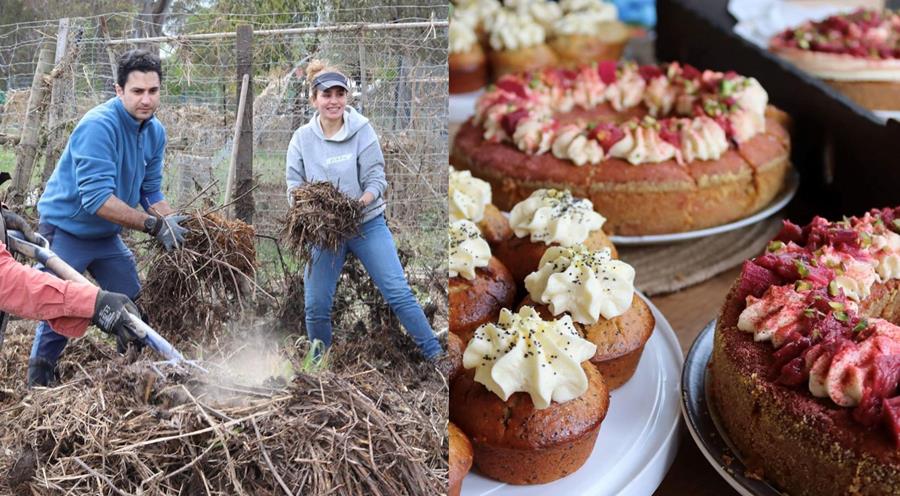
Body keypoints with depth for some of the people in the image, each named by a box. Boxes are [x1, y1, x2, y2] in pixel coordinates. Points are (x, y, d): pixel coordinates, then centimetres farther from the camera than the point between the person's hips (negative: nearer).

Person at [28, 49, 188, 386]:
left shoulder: (155, 131, -2)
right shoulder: (98, 126, -26)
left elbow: (150, 192, 1)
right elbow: (97, 198, -34)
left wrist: (172, 220, -17)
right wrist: (154, 226, -36)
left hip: (107, 236, 7)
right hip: (65, 233, -7)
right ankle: (38, 384, 17)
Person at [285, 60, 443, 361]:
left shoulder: (362, 130, -7)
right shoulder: (302, 138, -1)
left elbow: (376, 179, -10)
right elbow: (294, 184, 2)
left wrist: (360, 202, -30)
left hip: (367, 223, -2)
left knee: (398, 292, -7)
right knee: (316, 306, 2)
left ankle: (435, 354, 4)